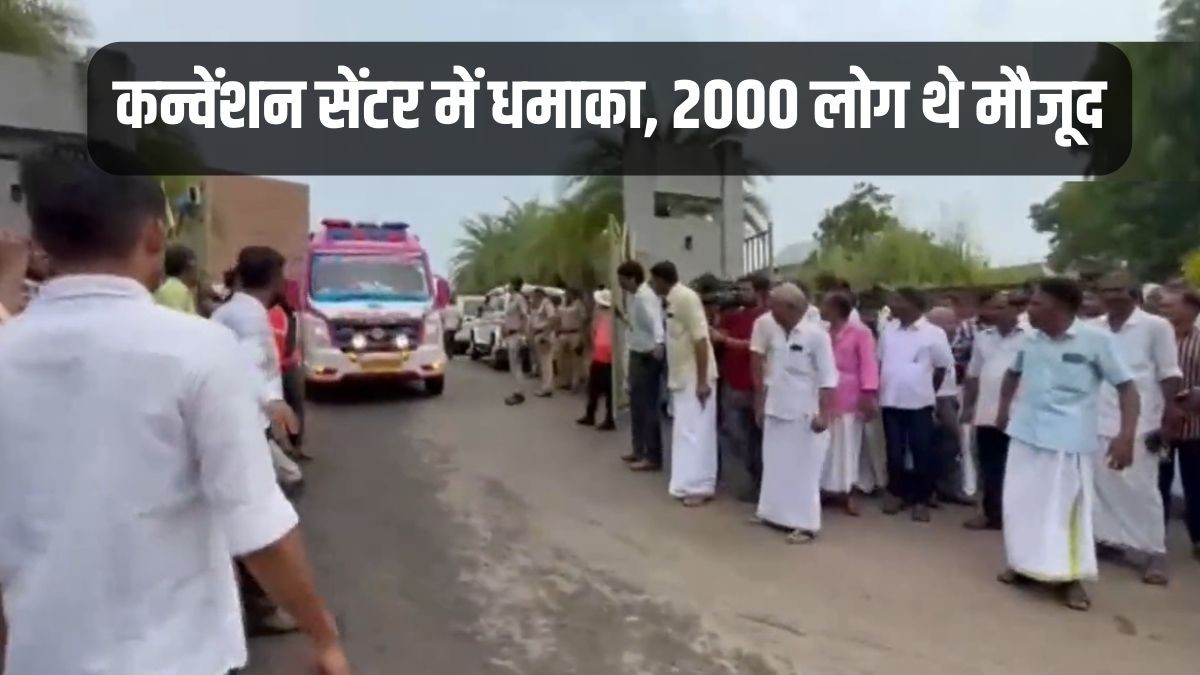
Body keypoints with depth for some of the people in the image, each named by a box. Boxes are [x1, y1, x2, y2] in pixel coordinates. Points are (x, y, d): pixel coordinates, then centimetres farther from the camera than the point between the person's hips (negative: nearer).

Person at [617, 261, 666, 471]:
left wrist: (659, 343, -53)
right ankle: (640, 450, 30)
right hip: (637, 354, 10)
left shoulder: (645, 297, -21)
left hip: (648, 356, -10)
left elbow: (656, 321, -38)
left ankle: (653, 457, 5)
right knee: (637, 404, 18)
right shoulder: (636, 296, 10)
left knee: (649, 406, -4)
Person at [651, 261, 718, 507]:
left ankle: (699, 487, 1)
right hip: (683, 378, 9)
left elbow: (701, 340, -22)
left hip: (695, 378, -9)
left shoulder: (686, 298, -17)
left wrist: (702, 381, -24)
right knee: (686, 430, 13)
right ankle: (691, 483, 22)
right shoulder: (673, 300, 11)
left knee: (695, 431, -5)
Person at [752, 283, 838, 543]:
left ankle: (805, 524, 9)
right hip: (776, 411, 7)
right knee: (776, 466, 13)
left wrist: (823, 414, -18)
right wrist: (762, 404, 16)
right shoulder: (775, 333, 7)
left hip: (804, 414, -6)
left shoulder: (816, 334, -12)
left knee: (803, 469, 1)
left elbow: (828, 379, -13)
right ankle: (777, 514, 26)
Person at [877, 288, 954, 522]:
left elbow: (942, 367, 1)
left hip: (919, 403, -3)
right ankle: (896, 493, 27)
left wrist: (929, 392, 7)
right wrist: (878, 391, 8)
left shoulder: (933, 333, -7)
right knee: (894, 452, 11)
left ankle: (921, 500, 17)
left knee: (922, 454, 4)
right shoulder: (888, 330, 5)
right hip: (891, 402, 4)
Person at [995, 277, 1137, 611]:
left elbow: (1126, 386, -10)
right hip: (1025, 435, 5)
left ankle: (1071, 577, 16)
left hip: (1069, 440, -5)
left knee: (1066, 508, 2)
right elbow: (1013, 374, 24)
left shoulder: (1097, 339, -11)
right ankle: (1024, 565, 26)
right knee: (1021, 503, 10)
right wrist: (1004, 408, 19)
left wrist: (1126, 436, -20)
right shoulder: (1031, 340, 5)